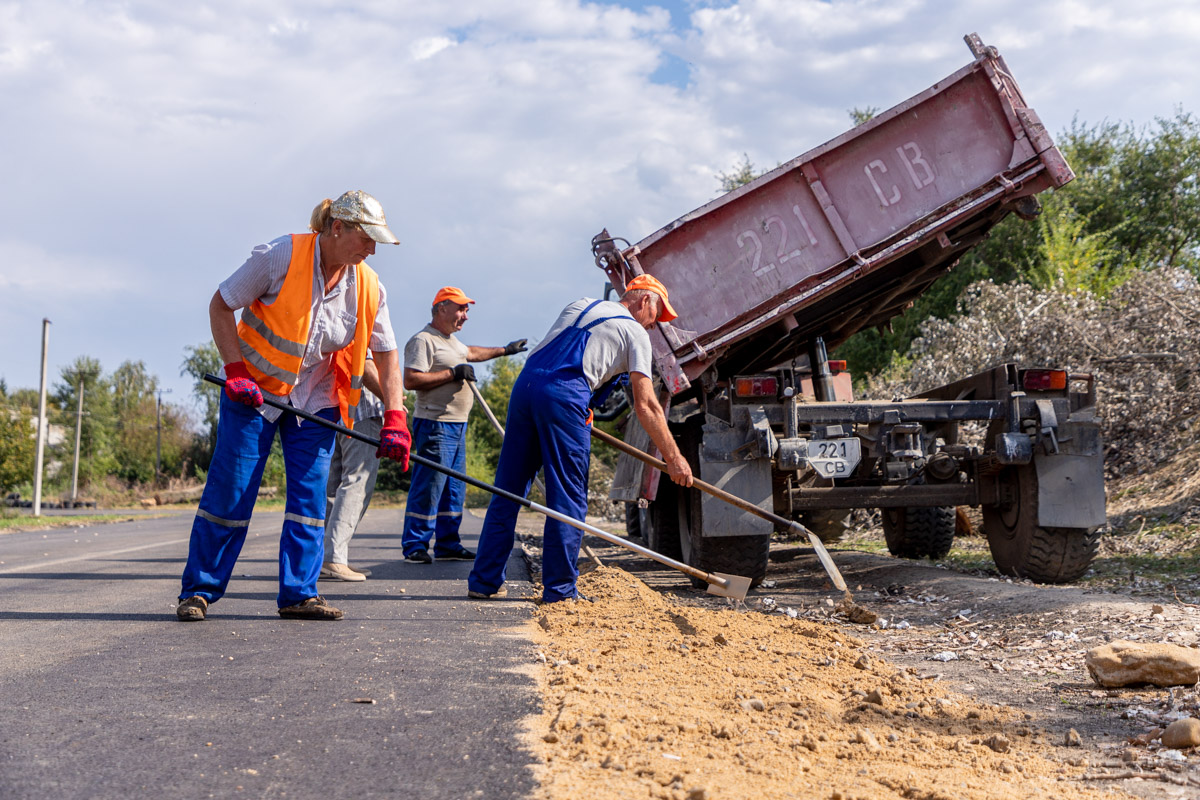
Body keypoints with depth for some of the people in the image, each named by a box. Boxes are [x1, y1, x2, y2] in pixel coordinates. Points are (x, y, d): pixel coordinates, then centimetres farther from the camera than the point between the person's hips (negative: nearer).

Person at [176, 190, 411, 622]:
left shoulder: (368, 287, -6)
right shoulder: (282, 257, -19)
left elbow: (386, 355, -2)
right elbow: (220, 306, -10)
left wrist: (394, 418, -13)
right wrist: (236, 371, -19)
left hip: (315, 399, 4)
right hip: (255, 389, -4)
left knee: (310, 494, 1)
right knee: (230, 490, -3)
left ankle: (298, 594, 9)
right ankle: (198, 591, 10)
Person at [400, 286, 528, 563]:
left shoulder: (452, 341, 21)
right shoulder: (423, 340, -11)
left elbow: (471, 352, 43)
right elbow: (410, 380, -21)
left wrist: (503, 350, 48)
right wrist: (452, 373, -19)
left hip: (457, 426, 10)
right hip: (434, 424, -10)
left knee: (454, 488, 11)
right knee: (428, 487, -10)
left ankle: (447, 545, 17)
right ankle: (415, 546, -4)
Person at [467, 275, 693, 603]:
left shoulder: (581, 304, 29)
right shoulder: (635, 332, 10)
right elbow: (646, 404, 3)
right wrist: (673, 457, 5)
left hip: (525, 383, 6)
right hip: (564, 394, -6)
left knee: (508, 490, 10)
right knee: (568, 498, 2)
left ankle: (484, 581, 13)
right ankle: (559, 588, 3)